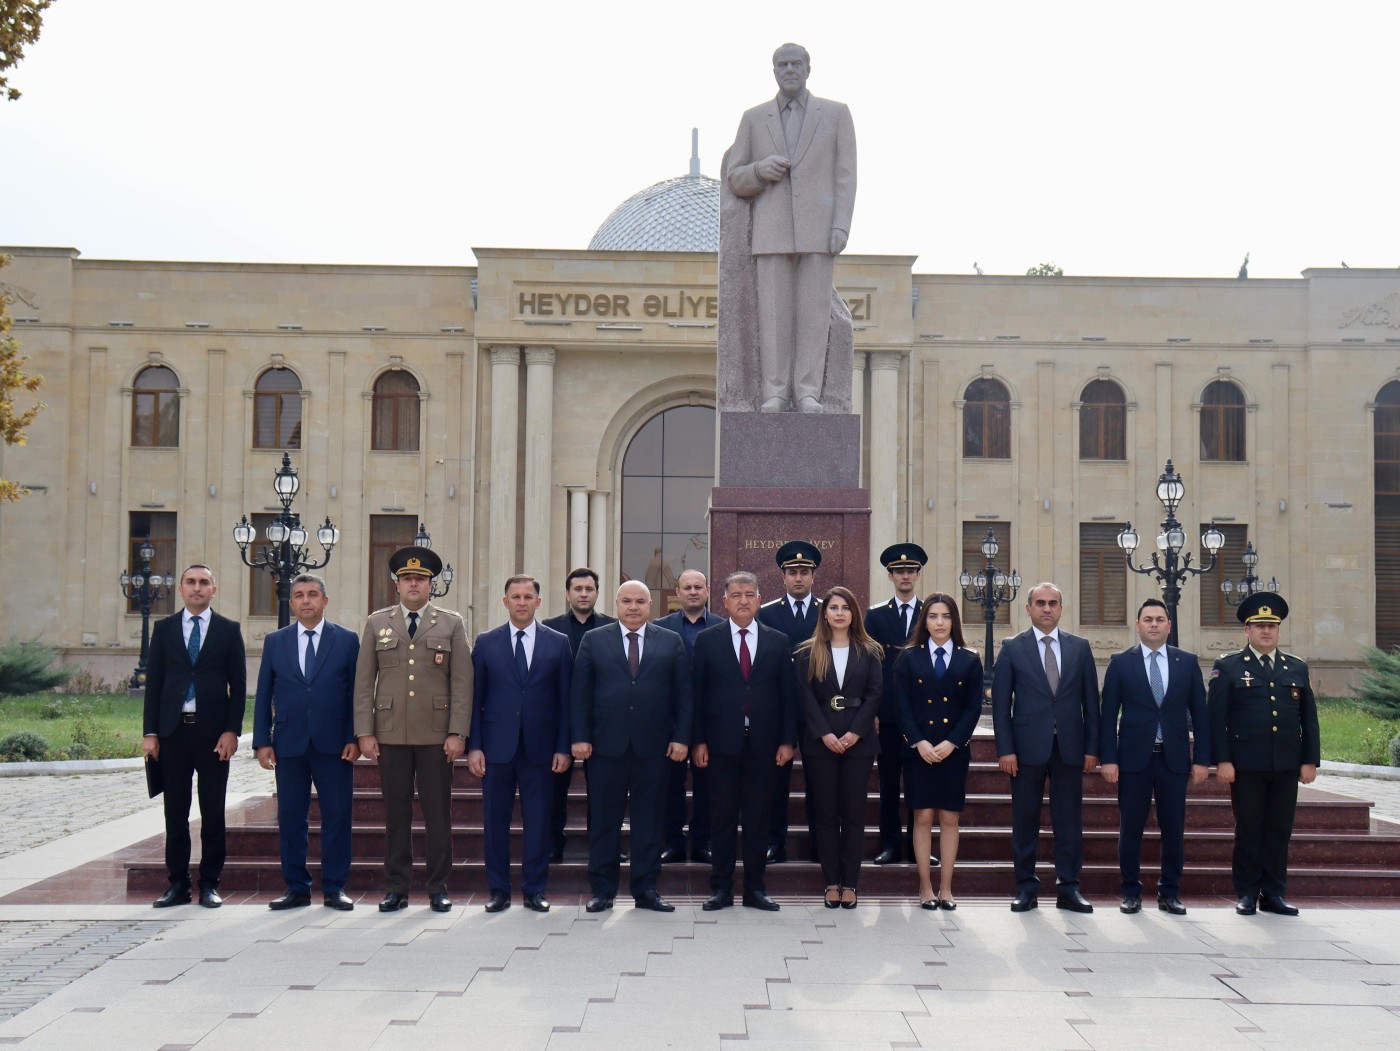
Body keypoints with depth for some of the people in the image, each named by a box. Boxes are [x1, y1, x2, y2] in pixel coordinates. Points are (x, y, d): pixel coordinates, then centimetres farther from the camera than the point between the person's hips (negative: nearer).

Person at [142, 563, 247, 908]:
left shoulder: (229, 630, 5)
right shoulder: (164, 628, 9)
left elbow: (238, 684, 3)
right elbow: (153, 682, 7)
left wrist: (232, 730, -6)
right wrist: (150, 732, 0)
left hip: (213, 732, -1)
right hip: (173, 730, 1)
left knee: (213, 812, 2)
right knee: (175, 811, 5)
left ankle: (210, 884, 10)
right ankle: (177, 884, 12)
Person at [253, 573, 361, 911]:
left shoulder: (347, 640, 5)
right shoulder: (275, 641, 10)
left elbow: (357, 693, 3)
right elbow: (263, 695, 9)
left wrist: (355, 738, -5)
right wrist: (262, 741, 1)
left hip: (334, 745, -2)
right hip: (289, 744, 2)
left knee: (337, 817, 1)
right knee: (290, 818, 5)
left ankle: (334, 889, 9)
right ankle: (297, 889, 14)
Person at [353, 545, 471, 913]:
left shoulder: (451, 624, 7)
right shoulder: (377, 623, 10)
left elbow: (462, 682, 2)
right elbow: (364, 682, 7)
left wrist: (458, 733, -6)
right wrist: (365, 732, -1)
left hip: (436, 734, -1)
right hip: (391, 733, 1)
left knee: (438, 813, 2)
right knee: (396, 813, 5)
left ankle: (438, 888, 12)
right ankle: (396, 888, 14)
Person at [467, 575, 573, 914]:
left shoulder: (558, 643, 5)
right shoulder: (486, 642, 6)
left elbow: (566, 699, 4)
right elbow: (475, 698, 5)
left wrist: (563, 747, -2)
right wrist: (473, 746, -3)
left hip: (540, 747, 0)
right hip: (497, 746, 0)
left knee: (538, 822, 4)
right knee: (495, 821, 5)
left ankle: (535, 890, 15)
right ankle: (498, 890, 15)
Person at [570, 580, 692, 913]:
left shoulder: (671, 642, 9)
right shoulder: (593, 640, 8)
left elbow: (683, 694, 6)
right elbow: (579, 693, 5)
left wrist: (681, 737, -2)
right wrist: (581, 737, -3)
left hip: (654, 747, 0)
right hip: (607, 745, 0)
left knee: (649, 820, 5)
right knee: (603, 820, 4)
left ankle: (646, 889, 14)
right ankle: (602, 890, 13)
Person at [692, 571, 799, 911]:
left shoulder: (778, 641, 7)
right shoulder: (707, 640, 3)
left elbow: (788, 694, 5)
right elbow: (698, 694, 1)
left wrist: (787, 741, -1)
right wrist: (699, 741, -5)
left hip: (763, 743, 1)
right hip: (722, 742, -1)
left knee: (758, 817, 7)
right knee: (722, 817, 5)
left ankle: (755, 888, 15)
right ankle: (721, 888, 13)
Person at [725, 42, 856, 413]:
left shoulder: (836, 114, 8)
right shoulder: (754, 119, 12)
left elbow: (845, 176, 2)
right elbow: (735, 181, 11)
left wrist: (841, 227, -11)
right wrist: (760, 170, -12)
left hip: (818, 229, -1)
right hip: (772, 230, 1)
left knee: (814, 312, -5)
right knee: (774, 312, -5)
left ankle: (807, 393, -3)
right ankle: (775, 393, -1)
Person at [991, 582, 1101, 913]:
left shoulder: (1080, 647, 9)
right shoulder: (1012, 648, 3)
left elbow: (1090, 700, 8)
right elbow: (1001, 703, 1)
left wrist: (1092, 747, 2)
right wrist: (1005, 749, -7)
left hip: (1070, 747, 2)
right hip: (1027, 748, -1)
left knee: (1069, 821, 4)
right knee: (1025, 821, 4)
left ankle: (1068, 888, 13)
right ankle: (1026, 888, 13)